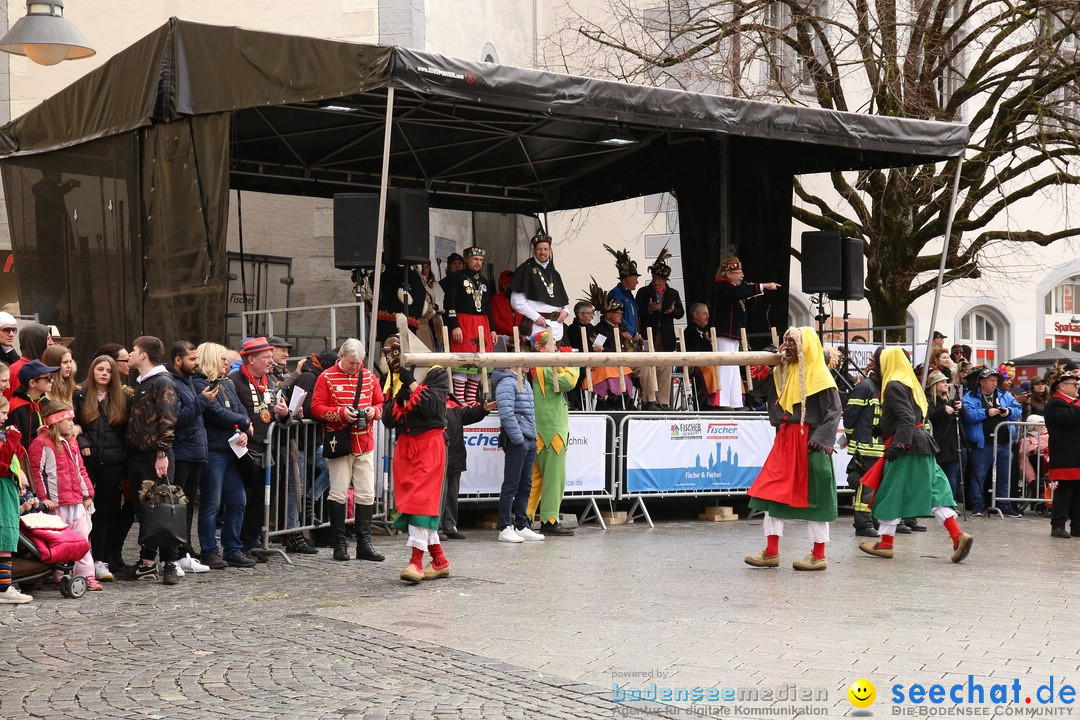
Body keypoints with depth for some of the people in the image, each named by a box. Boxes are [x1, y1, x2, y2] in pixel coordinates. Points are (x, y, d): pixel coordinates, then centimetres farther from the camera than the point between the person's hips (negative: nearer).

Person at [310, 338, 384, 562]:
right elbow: (316, 408, -5)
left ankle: (364, 544, 9)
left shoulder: (369, 377, 12)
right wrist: (341, 413, -17)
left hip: (364, 444, 4)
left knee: (366, 494, 3)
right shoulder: (327, 377, 0)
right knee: (338, 493, -4)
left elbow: (380, 403, 18)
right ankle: (340, 543, 5)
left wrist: (373, 411, -4)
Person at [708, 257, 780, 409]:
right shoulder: (721, 286, -13)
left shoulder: (731, 287, 20)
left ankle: (735, 402, 13)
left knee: (733, 369, 10)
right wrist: (763, 286, -28)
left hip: (732, 336, 11)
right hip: (723, 335, -11)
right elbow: (739, 293, -29)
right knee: (725, 367, -12)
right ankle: (721, 401, -12)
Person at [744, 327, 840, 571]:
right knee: (773, 492, 3)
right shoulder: (782, 372, 14)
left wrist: (821, 439, -23)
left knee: (812, 496, 1)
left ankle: (818, 556, 11)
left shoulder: (818, 374, -8)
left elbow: (833, 411, -11)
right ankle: (771, 552, 9)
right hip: (785, 440, 7)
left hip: (809, 442, -7)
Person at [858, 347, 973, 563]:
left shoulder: (894, 386, -10)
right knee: (933, 490, 3)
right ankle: (958, 535, -9)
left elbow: (906, 418, -20)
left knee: (891, 492, 1)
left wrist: (898, 444, -24)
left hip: (906, 444, -9)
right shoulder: (911, 384, 19)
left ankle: (886, 543, 9)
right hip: (921, 441, 9)